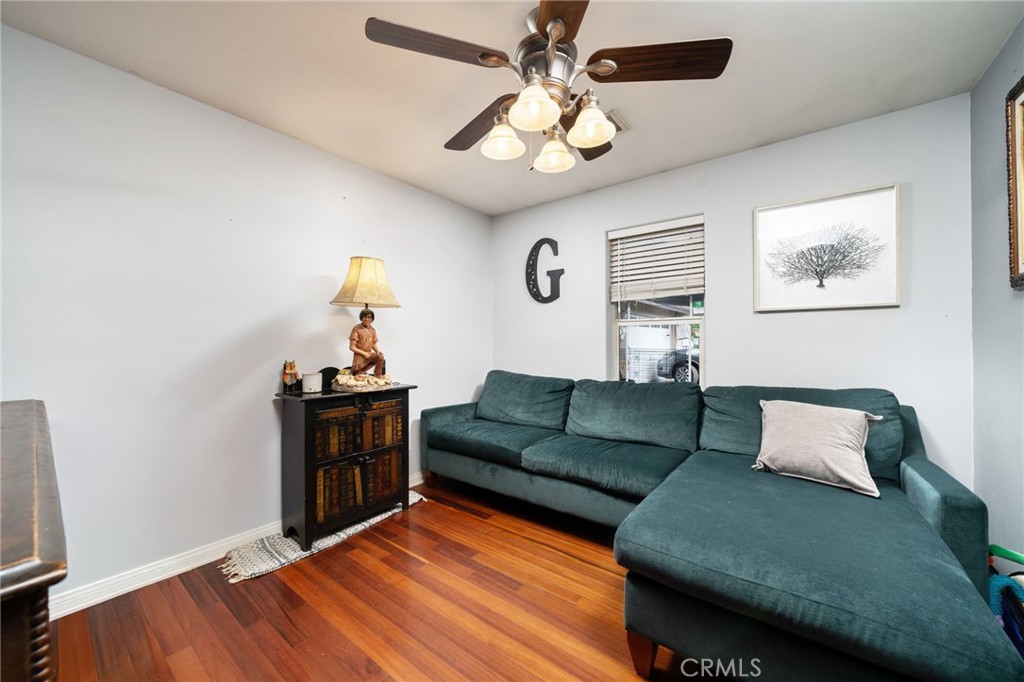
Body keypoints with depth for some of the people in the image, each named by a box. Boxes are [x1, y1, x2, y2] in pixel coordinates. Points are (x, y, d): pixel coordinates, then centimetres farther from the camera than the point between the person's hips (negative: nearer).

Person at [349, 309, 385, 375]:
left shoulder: (373, 330, 2)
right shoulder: (356, 329, -13)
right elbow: (352, 347, -13)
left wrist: (378, 351, -12)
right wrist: (364, 353, -20)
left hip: (369, 354, 3)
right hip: (359, 356, -3)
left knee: (380, 357, -29)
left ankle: (378, 377, -12)